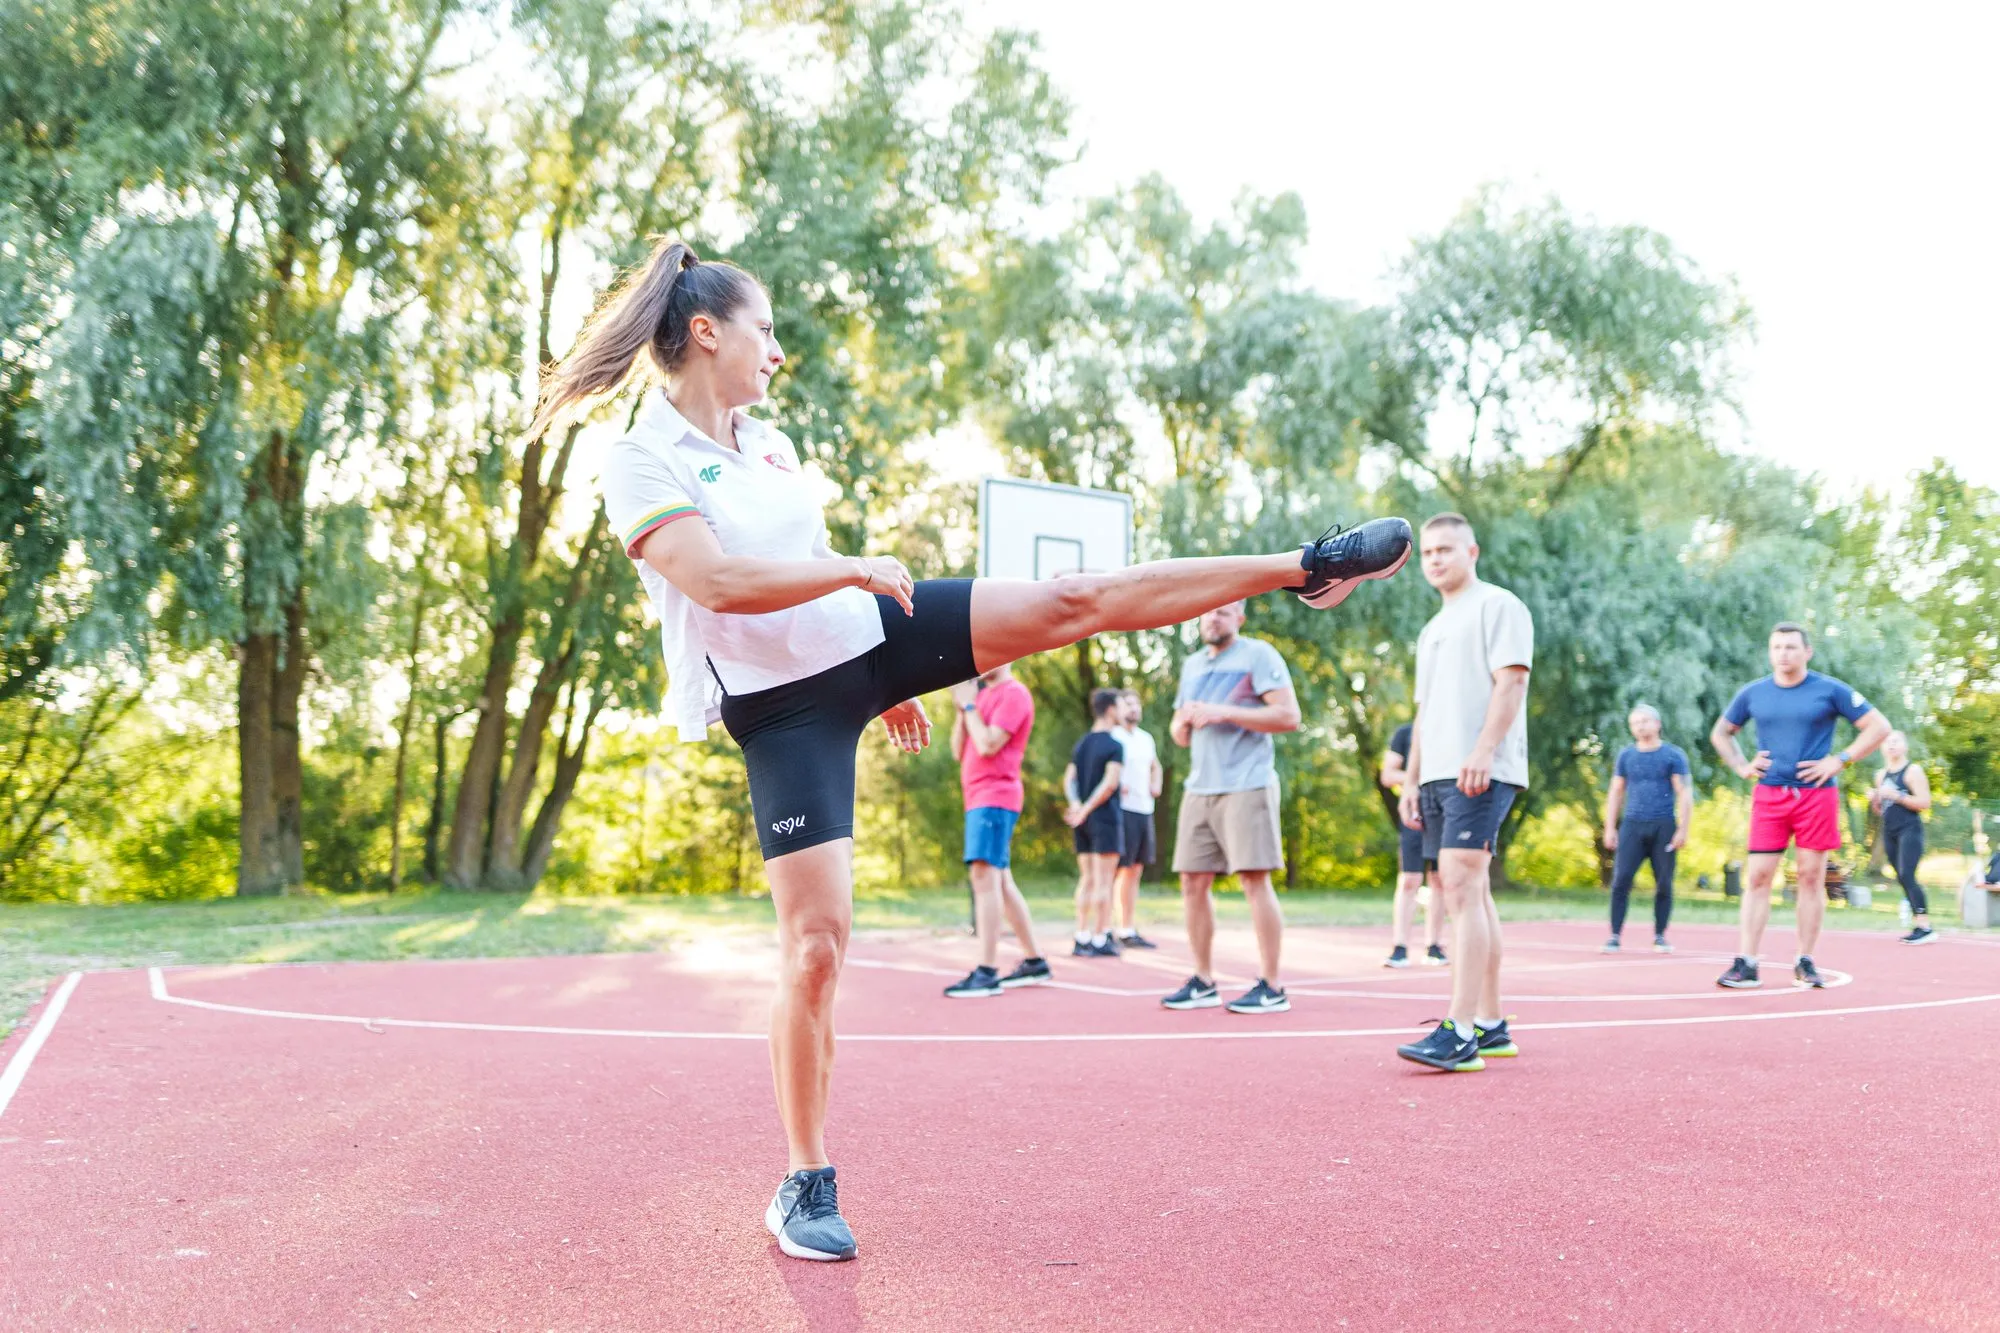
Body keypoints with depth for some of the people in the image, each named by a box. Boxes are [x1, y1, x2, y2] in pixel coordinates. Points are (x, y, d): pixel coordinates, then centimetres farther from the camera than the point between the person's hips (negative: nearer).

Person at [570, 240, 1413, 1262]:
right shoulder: (639, 464, -13)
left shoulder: (766, 440, 10)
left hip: (873, 635, 6)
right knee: (815, 943, -9)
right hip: (785, 708, -6)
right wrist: (854, 568, -22)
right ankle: (806, 1186, 6)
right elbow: (716, 580, -28)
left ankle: (1308, 568, 7)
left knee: (1076, 601, -3)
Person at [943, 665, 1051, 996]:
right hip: (979, 797, 10)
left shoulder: (1014, 694, -9)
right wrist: (961, 706, 5)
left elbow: (988, 745, -18)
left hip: (994, 798, -10)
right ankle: (1035, 961, 20)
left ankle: (987, 972, -19)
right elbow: (959, 751, 14)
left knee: (984, 876, -16)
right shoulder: (982, 694, 18)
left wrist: (969, 704, -7)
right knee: (1000, 881, 12)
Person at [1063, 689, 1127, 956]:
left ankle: (1081, 938, 10)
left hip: (1084, 819, 7)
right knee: (1104, 881, -5)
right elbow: (1110, 783, -19)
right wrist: (1086, 811, -14)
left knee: (1087, 879, 11)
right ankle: (1099, 941, -6)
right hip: (1106, 816, -7)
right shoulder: (1114, 746, -10)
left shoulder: (1081, 744, 14)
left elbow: (1069, 779, 9)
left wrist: (1076, 804, -6)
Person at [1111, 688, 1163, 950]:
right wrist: (1114, 785, -21)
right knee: (1114, 869, -8)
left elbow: (1156, 767, 34)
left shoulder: (1146, 738, 17)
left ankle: (1128, 931, 14)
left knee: (1134, 871, 9)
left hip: (1145, 810, 8)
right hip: (1121, 809, -8)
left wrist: (1157, 786, 16)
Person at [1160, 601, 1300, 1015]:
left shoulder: (1258, 655, -3)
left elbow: (1289, 716, -12)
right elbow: (1179, 735, 23)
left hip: (1246, 786, -7)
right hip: (1199, 790, 7)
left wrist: (1225, 712, -17)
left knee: (1254, 881, -7)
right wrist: (1185, 720, -1)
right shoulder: (1192, 665, 18)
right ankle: (1203, 983, 14)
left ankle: (1271, 988, -1)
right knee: (1193, 883, 5)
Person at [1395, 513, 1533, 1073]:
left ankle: (1461, 1035, -21)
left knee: (1462, 886, -17)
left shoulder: (1498, 606, -1)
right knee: (1468, 894, 9)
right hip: (1437, 776, 9)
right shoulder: (1431, 630, 25)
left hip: (1480, 774, -9)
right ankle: (1492, 1025, 14)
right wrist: (1412, 780, 18)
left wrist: (1483, 751, -23)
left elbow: (1511, 681, -12)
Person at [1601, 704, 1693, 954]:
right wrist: (1610, 828, 9)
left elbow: (1684, 794, 0)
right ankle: (1614, 936, -5)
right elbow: (1615, 793, 16)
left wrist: (1682, 830, -8)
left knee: (1664, 884, 1)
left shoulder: (1673, 755, 4)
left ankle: (1660, 937, 13)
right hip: (1632, 825, 2)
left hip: (1663, 826, -2)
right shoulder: (1626, 755, 12)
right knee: (1620, 880, -8)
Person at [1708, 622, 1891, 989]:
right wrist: (1741, 766, 6)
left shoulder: (1831, 691, 0)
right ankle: (1746, 965, -6)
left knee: (1811, 876, 3)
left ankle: (1805, 962, 13)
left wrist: (1839, 761, -7)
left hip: (1816, 793, -1)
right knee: (1758, 877, -5)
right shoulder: (1752, 693, 8)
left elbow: (1879, 727, 1)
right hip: (1768, 794, 2)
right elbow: (1720, 732, 22)